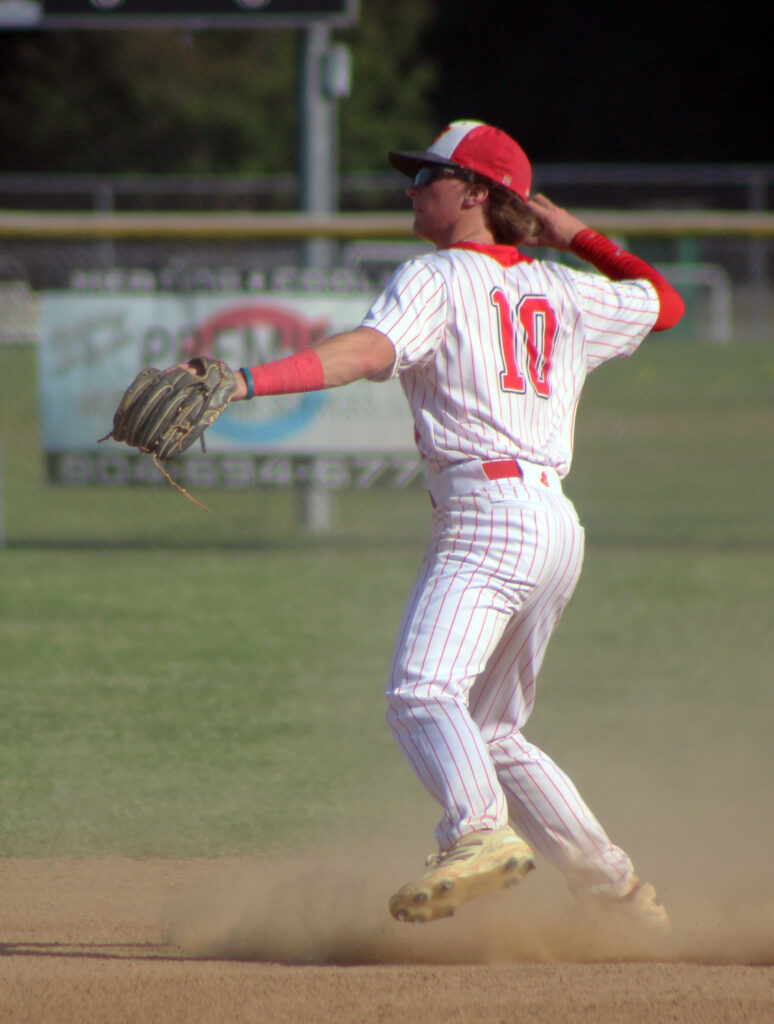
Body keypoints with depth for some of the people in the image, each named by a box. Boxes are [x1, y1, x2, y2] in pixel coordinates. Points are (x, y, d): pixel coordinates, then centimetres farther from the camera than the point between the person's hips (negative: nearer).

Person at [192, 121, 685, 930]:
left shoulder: (437, 279, 0)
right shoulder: (563, 291, 20)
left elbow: (367, 350, -19)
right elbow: (664, 302, 36)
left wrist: (245, 382, -29)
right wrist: (579, 239, 38)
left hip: (490, 512, -9)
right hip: (557, 525, 9)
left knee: (424, 691, -27)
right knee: (490, 733, 20)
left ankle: (482, 832, -51)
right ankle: (616, 887, 21)